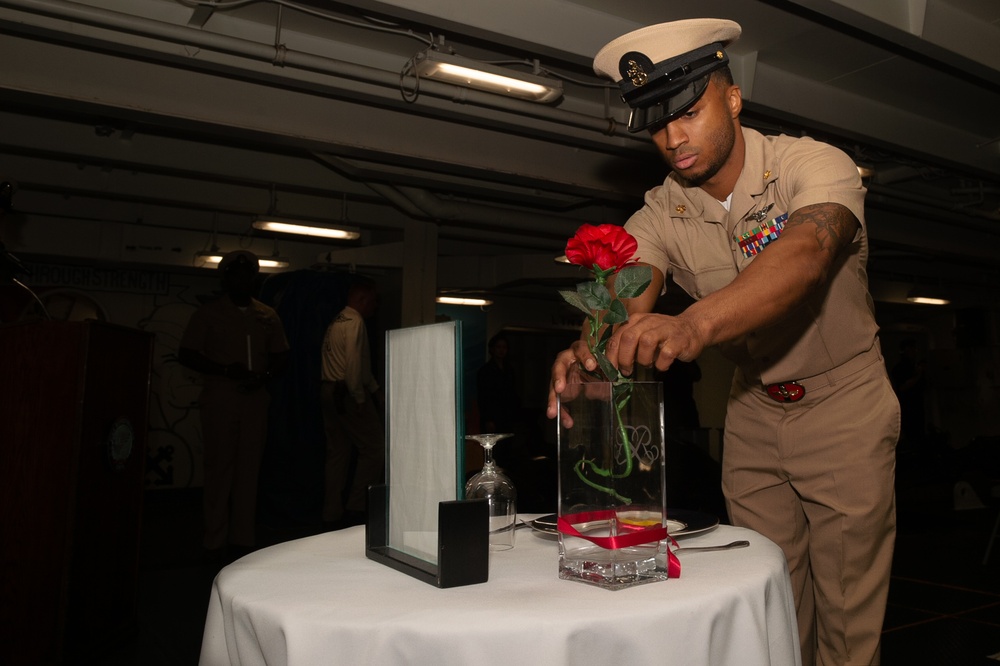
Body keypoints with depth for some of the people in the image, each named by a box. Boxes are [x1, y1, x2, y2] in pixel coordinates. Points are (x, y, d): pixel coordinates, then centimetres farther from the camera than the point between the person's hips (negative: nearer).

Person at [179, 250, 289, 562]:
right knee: (219, 469, -1)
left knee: (248, 470, 5)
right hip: (220, 400, -3)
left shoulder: (267, 315, 11)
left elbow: (281, 357, 15)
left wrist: (263, 375, -6)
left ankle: (243, 539, 12)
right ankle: (216, 543, 7)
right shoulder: (209, 313, 3)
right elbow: (186, 355, -1)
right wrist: (226, 370, -14)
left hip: (255, 399, 3)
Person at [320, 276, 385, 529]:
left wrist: (377, 392, 22)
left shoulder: (335, 322, 21)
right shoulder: (355, 322, -10)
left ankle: (332, 515, 15)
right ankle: (356, 508, -2)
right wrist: (360, 399, -17)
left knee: (338, 452, 11)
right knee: (374, 448, -3)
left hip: (329, 392, 10)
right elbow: (354, 363, -20)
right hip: (347, 394, -10)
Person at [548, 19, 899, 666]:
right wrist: (590, 352, -49)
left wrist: (696, 323, -62)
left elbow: (805, 252, -43)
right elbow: (625, 301, -24)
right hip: (754, 409, 4)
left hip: (844, 403, -3)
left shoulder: (815, 165, -22)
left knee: (848, 612, 5)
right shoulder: (661, 215, -9)